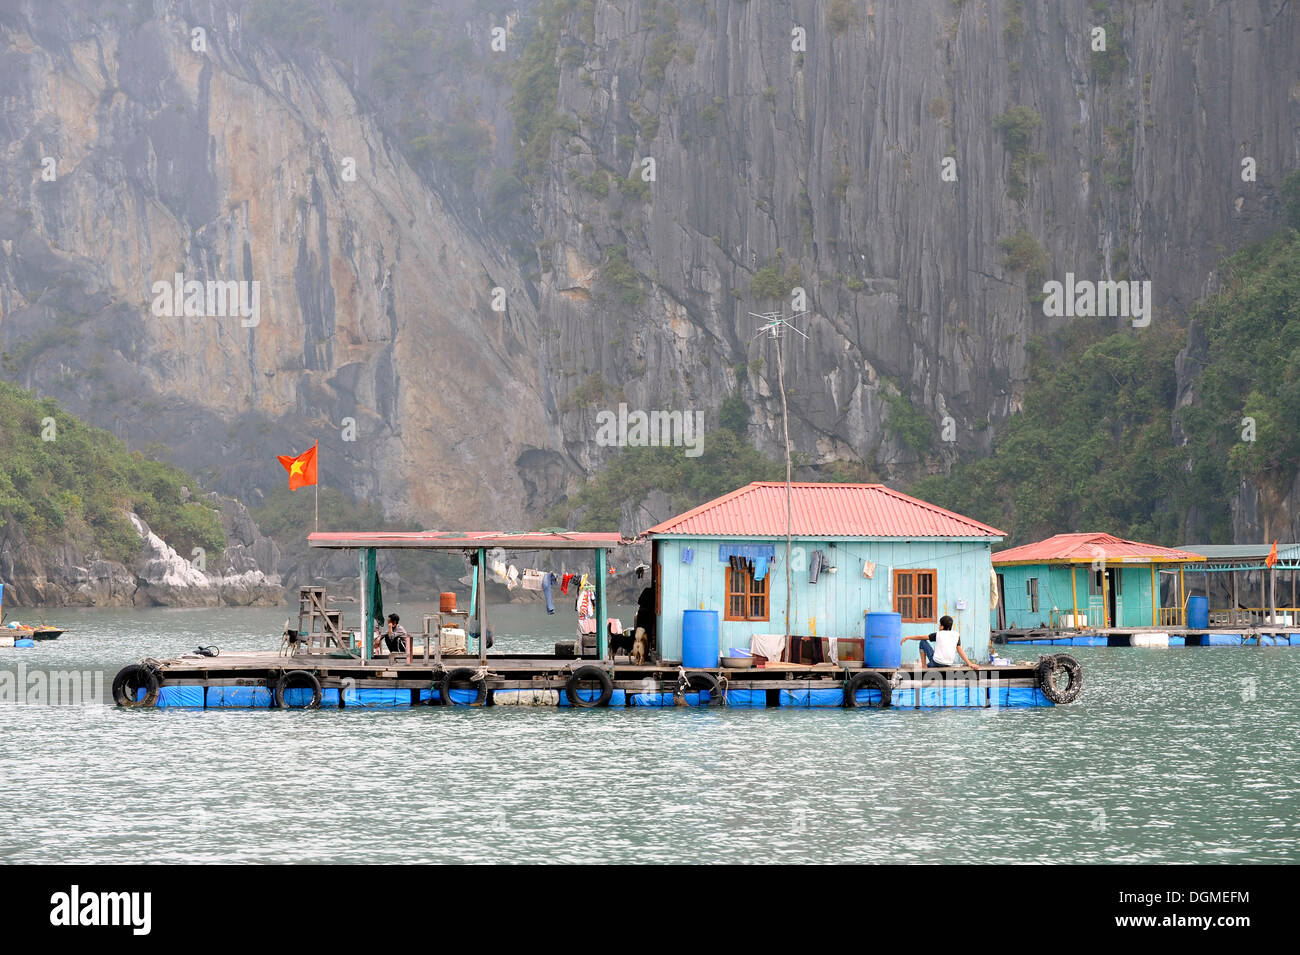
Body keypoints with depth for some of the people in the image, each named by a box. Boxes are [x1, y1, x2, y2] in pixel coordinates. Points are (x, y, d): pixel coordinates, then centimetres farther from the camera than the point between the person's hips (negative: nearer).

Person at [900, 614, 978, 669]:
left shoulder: (938, 635, 0)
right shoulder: (956, 635, 7)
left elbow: (921, 637, 6)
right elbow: (960, 651, -1)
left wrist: (907, 638, 18)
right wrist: (970, 664, -3)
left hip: (936, 662, -5)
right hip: (949, 664, 5)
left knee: (923, 642, 13)